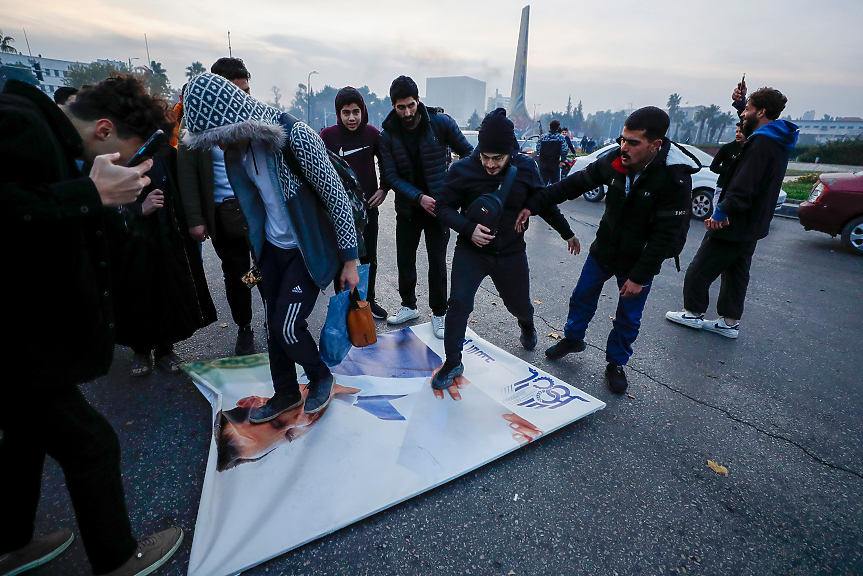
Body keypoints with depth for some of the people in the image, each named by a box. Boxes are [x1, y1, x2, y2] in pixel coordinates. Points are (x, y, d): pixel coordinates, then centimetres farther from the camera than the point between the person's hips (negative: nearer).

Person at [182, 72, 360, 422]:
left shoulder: (296, 137, -24)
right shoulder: (237, 146, -1)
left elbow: (337, 199, -20)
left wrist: (350, 260, -15)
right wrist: (257, 255, 18)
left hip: (310, 249, -7)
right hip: (272, 247, 7)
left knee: (287, 326, -7)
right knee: (273, 324, 12)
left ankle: (320, 377, 23)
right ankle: (286, 393, 33)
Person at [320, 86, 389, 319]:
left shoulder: (372, 133, -3)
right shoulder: (328, 135, -9)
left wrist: (384, 189, 3)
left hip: (368, 206, 2)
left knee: (369, 259, 12)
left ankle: (369, 301, 30)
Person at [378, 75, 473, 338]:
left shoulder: (441, 123, -9)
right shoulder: (388, 134, -5)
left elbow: (468, 153, -1)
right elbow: (391, 175, -9)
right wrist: (419, 197, -21)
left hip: (438, 205, -2)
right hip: (407, 208, 3)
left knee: (437, 262, 0)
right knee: (405, 260, 10)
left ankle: (439, 313, 17)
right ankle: (409, 306, 31)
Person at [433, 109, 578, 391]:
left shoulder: (525, 168, -7)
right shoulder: (463, 170, -13)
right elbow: (445, 208, -7)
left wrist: (567, 233, 17)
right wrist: (468, 228, -25)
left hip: (511, 253, 2)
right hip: (471, 251, -2)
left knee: (519, 304, 17)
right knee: (459, 303, -14)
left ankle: (527, 326, 56)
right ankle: (453, 363, 5)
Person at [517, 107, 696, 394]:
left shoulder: (676, 178, -27)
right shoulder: (615, 161, -16)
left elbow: (666, 236, -24)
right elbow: (573, 184, -8)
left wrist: (638, 277, -22)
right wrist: (532, 205, -14)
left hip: (639, 261, -4)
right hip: (603, 251, 4)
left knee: (628, 318, 11)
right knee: (582, 297, 18)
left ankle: (616, 363, 34)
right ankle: (572, 338, 43)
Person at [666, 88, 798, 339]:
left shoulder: (761, 143, -20)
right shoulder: (777, 141, 11)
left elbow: (744, 186, -29)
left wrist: (722, 212, -29)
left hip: (733, 224, -10)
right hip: (752, 225, 10)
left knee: (700, 269, 3)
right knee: (737, 272, 15)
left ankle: (694, 313, 16)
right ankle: (730, 322, 24)